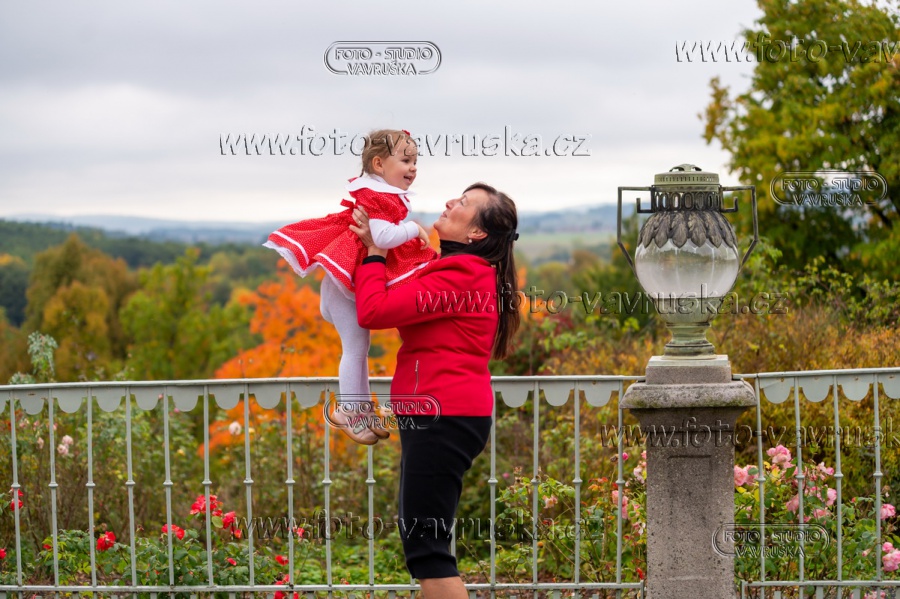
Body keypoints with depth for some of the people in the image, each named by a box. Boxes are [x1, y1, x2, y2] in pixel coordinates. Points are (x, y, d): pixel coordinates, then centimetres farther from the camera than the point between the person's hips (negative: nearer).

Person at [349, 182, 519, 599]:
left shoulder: (459, 277, -16)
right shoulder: (473, 272, 17)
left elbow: (373, 310, -19)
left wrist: (373, 250, -5)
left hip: (442, 419, -11)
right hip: (446, 413, 11)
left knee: (424, 544, -10)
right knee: (420, 537, 15)